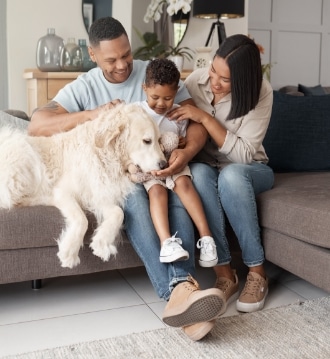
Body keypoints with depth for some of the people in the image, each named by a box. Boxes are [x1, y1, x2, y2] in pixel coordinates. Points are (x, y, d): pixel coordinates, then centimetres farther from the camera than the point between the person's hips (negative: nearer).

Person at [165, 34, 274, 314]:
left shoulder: (261, 92, -18)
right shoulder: (196, 80, -10)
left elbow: (244, 154, -22)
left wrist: (205, 118, -28)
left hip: (249, 171, -2)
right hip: (207, 167, 2)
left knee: (230, 175, -38)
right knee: (198, 172, -35)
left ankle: (257, 271, -23)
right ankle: (224, 272, -30)